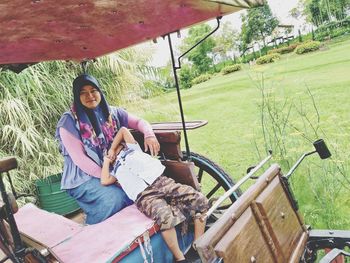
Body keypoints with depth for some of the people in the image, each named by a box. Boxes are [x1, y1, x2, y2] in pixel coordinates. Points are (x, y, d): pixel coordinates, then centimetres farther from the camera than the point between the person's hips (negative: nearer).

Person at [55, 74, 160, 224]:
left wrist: (149, 135, -19)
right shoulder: (69, 122, -11)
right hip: (84, 178, -5)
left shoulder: (111, 113, 4)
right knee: (117, 197, -29)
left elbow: (138, 122, 5)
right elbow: (79, 158, -15)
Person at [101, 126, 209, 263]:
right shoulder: (115, 170, 29)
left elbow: (123, 130, 35)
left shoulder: (132, 148, 31)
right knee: (166, 217, -36)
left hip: (161, 181, 3)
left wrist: (111, 150, 36)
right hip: (144, 195, -2)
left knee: (200, 200, -19)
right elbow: (104, 181, 10)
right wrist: (106, 160, 25)